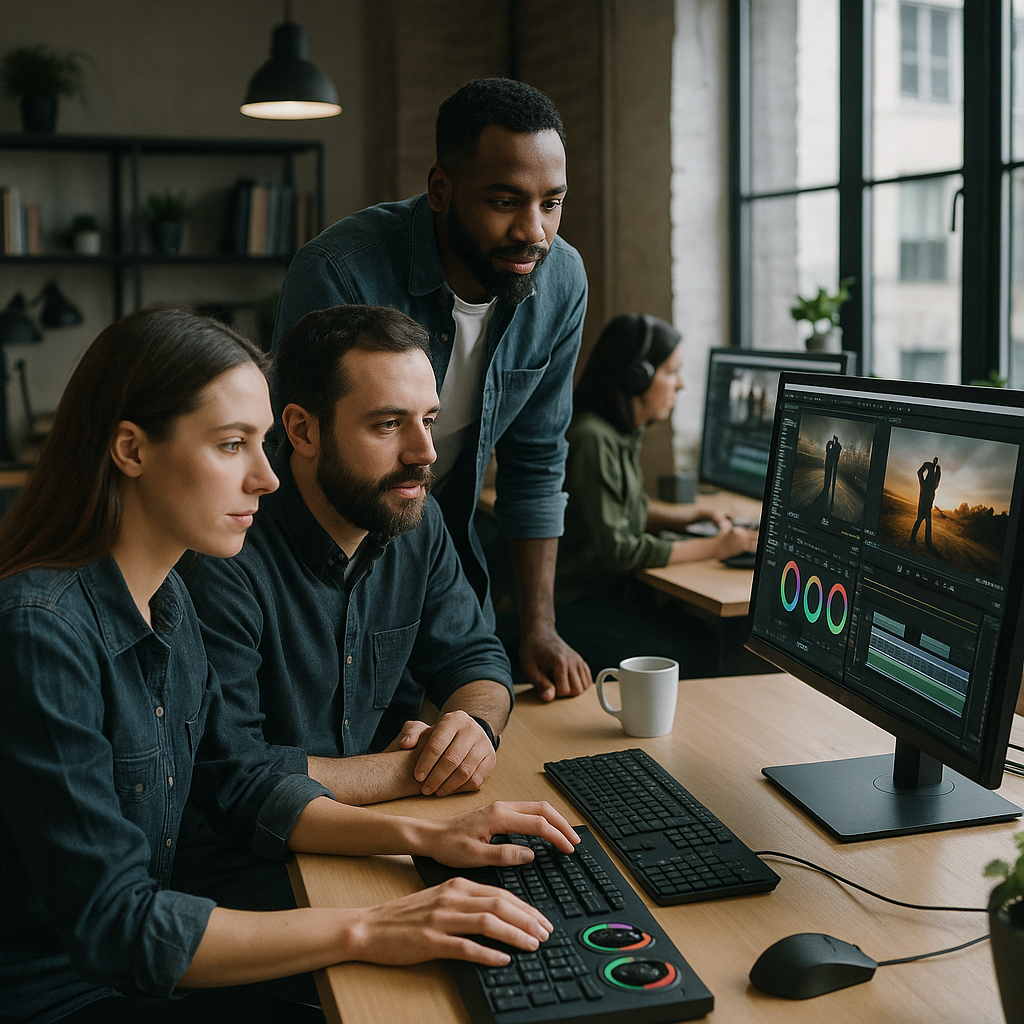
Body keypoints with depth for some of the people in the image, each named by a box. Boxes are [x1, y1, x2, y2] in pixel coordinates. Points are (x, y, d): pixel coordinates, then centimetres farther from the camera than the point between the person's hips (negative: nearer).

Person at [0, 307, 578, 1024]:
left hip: (138, 961, 8)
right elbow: (112, 925, -28)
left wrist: (426, 837, -7)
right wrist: (365, 932, -28)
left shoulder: (165, 597, 2)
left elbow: (246, 782, 5)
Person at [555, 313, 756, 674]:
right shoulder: (592, 440, -19)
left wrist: (694, 515, 10)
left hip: (618, 590, 9)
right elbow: (617, 551, -21)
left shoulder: (624, 435, 10)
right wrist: (712, 548, -15)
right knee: (692, 655, -23)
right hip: (582, 607, -9)